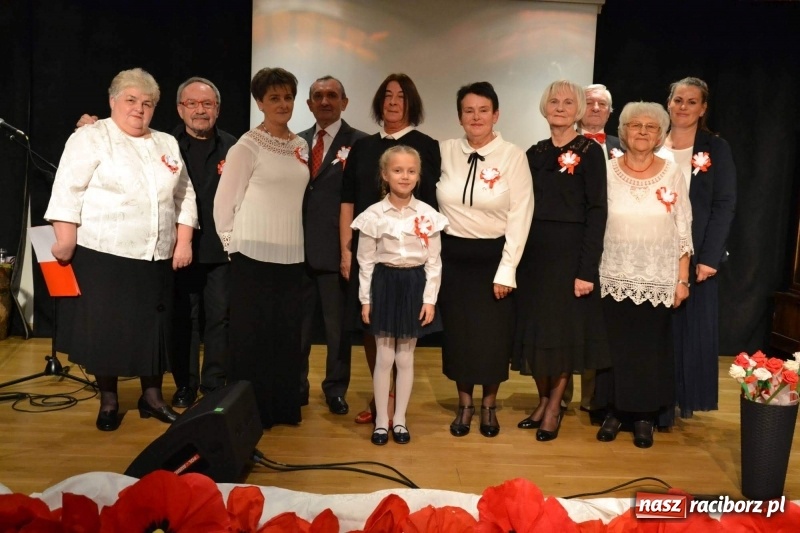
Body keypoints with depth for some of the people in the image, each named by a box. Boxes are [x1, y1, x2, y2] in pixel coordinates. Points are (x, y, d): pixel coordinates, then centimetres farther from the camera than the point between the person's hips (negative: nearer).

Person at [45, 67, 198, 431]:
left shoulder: (167, 145, 14)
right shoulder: (90, 138, -2)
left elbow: (184, 197, 13)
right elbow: (68, 192, -8)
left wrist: (183, 243, 5)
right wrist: (66, 241, -13)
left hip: (156, 258, 4)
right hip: (103, 255, -4)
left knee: (153, 329, 9)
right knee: (104, 328, 2)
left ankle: (152, 397, 24)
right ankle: (108, 402, 18)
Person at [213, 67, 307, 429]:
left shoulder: (300, 147, 10)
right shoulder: (247, 147, -7)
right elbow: (224, 202, -6)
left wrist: (292, 239, 13)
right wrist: (233, 244, 0)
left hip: (291, 256, 6)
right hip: (254, 255, -6)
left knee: (286, 334, 11)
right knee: (252, 335, 2)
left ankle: (283, 406, 23)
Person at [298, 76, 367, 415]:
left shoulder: (360, 143, -3)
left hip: (337, 249, -4)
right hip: (298, 248, 4)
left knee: (337, 326, 8)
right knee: (297, 323, 12)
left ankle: (335, 390, 24)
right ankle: (296, 386, 27)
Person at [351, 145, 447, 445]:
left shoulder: (428, 215, -4)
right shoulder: (373, 215, -6)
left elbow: (434, 262, -1)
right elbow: (366, 262, -2)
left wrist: (429, 299, -5)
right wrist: (365, 300, -3)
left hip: (415, 285, 1)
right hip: (384, 284, -1)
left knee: (405, 358, 9)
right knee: (384, 357, 5)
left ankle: (399, 419, 23)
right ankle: (381, 421, 19)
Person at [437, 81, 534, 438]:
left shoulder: (513, 156, -7)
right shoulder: (445, 151, 1)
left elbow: (520, 216, -8)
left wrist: (506, 269, -11)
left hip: (494, 256, -2)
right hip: (453, 255, 2)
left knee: (493, 334, 6)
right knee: (457, 331, 9)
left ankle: (488, 406, 26)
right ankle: (464, 404, 27)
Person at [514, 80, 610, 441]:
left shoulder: (590, 152, -5)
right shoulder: (536, 153, 10)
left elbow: (597, 212, -10)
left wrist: (587, 269, -16)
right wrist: (517, 256, 4)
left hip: (569, 252, -5)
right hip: (533, 251, 5)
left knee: (563, 330, 2)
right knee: (533, 328, 8)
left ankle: (555, 408, 18)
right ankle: (543, 400, 25)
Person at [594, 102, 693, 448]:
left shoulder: (673, 174, 1)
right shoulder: (607, 172, 0)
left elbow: (684, 231, 2)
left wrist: (682, 279, 0)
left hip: (658, 281, 0)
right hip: (614, 278, 0)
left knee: (651, 348, 6)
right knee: (615, 346, 6)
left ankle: (645, 416, 21)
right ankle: (614, 411, 22)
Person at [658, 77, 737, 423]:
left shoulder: (715, 148, 2)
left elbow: (725, 205, -4)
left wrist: (709, 257, -12)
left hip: (695, 254, -1)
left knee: (693, 327, 4)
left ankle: (686, 399, 16)